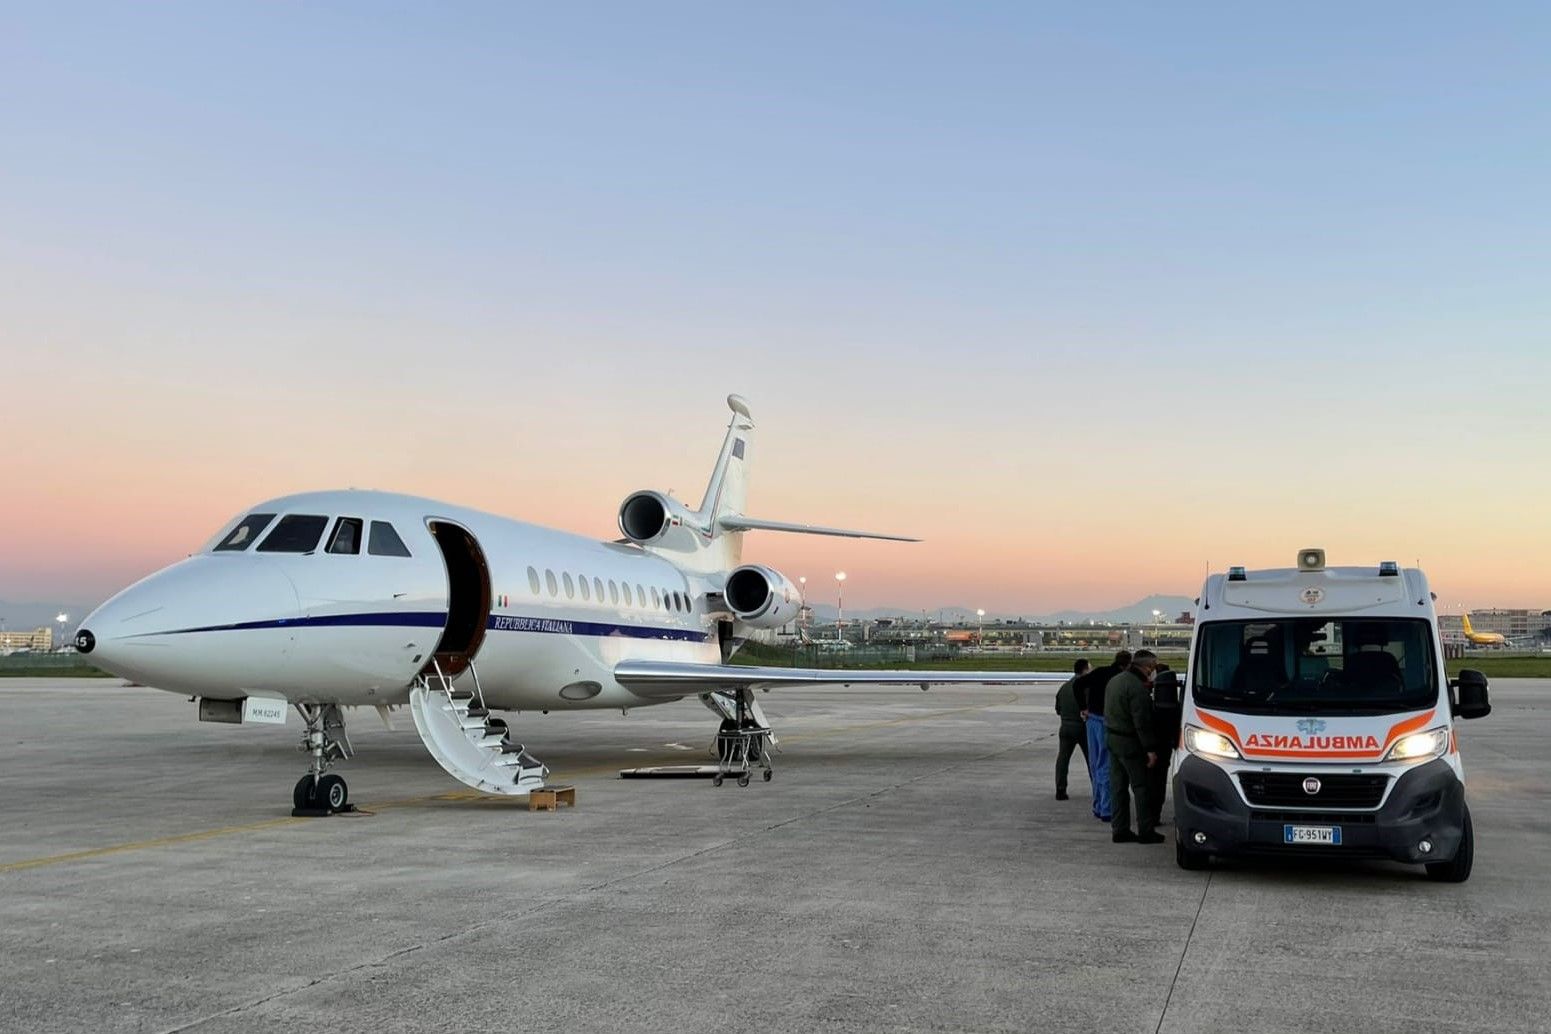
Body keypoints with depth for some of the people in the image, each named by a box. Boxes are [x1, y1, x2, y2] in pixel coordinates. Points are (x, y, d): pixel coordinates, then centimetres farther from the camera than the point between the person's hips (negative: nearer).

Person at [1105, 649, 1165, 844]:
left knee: (1118, 786, 12)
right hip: (1130, 743, -9)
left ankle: (1119, 830, 15)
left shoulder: (1114, 681, 11)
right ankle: (1145, 831, 2)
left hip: (1112, 738, 9)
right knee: (1141, 787, -1)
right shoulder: (1138, 688, -19)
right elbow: (1142, 722, -21)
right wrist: (1151, 749, -17)